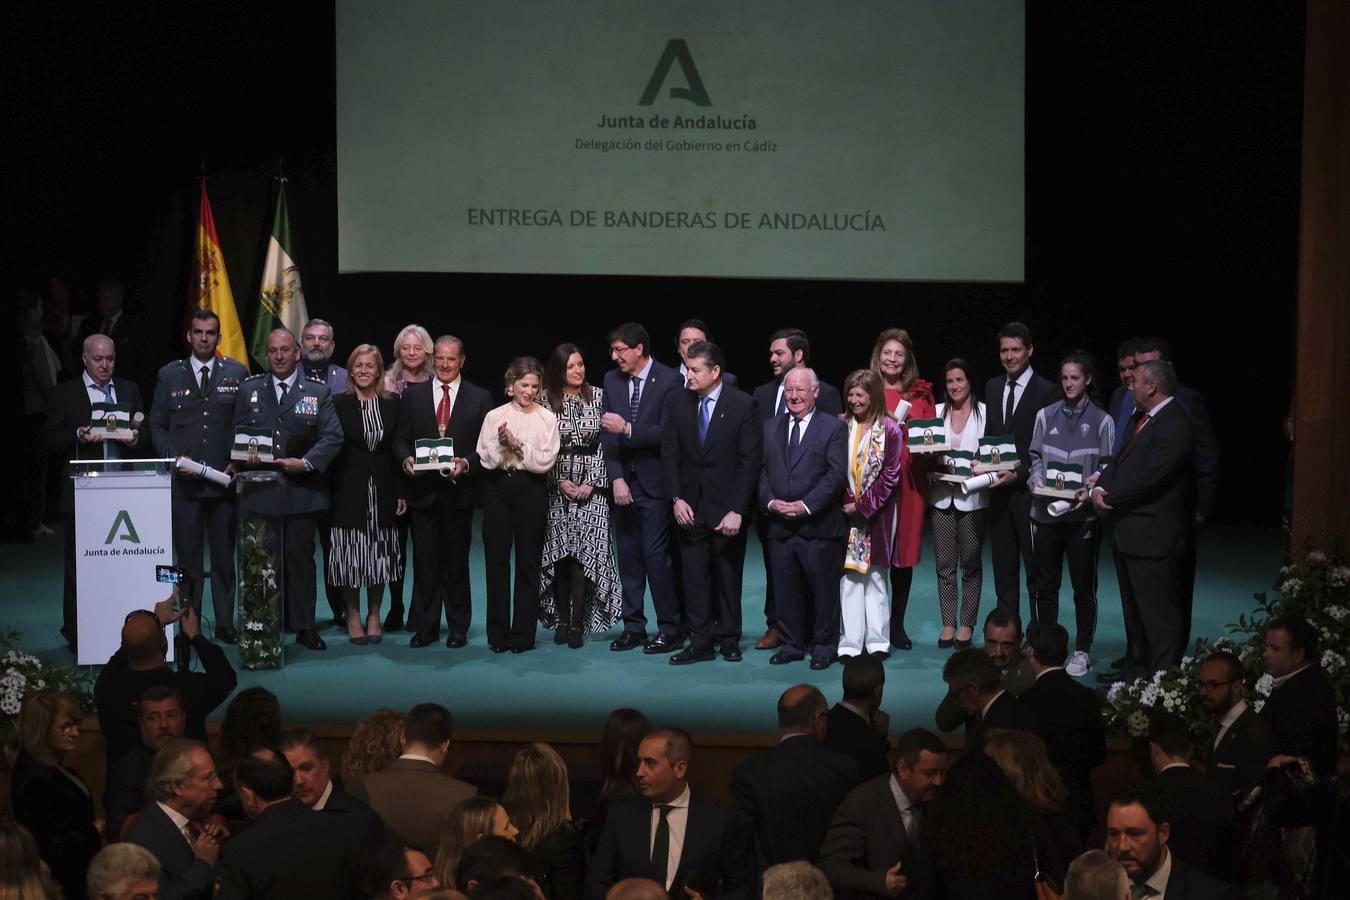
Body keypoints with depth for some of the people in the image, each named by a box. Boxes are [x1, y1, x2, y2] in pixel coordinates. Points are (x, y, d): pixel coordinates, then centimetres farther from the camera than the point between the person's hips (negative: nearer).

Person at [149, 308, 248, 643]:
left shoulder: (237, 373, 6)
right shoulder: (169, 375, 6)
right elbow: (157, 426, 7)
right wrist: (175, 458, -8)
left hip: (224, 478, 0)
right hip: (184, 479, 0)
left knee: (224, 556, 6)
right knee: (187, 556, 3)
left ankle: (225, 624, 13)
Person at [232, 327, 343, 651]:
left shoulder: (318, 393, 7)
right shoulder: (248, 391, 11)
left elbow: (333, 437, -1)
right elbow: (238, 437, 11)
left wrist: (306, 462, -15)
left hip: (302, 490, -1)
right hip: (261, 491, 1)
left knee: (300, 558, 4)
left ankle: (304, 627, 12)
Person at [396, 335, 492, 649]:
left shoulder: (479, 398, 4)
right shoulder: (412, 395, 7)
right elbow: (401, 438, 7)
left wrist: (467, 463, -16)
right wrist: (406, 458, -13)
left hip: (459, 490, -1)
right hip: (423, 489, 1)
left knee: (457, 560, 5)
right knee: (425, 560, 4)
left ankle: (458, 628, 14)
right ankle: (425, 627, 11)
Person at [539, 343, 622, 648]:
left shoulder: (598, 396, 3)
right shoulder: (546, 399, 2)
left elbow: (606, 442, 2)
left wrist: (593, 483, -7)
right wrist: (561, 482, -7)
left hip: (591, 487, -1)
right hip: (557, 487, 1)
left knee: (584, 554, -7)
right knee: (559, 555, 0)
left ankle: (578, 624, -5)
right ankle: (562, 620, 7)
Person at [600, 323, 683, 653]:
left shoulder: (670, 380, -8)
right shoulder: (612, 380, 7)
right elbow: (608, 433, 5)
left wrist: (627, 428, -22)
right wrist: (616, 478, -5)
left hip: (655, 482, -5)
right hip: (623, 480, 5)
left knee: (656, 554, -8)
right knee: (628, 556, 8)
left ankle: (670, 629, 1)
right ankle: (633, 627, 16)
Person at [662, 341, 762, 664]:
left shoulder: (742, 404, -8)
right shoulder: (679, 401, 2)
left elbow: (751, 459, -9)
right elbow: (670, 453, 5)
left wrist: (738, 510, -13)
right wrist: (676, 498, -5)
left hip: (726, 505, -3)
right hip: (690, 505, 3)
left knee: (728, 575, 8)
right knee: (694, 574, 2)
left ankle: (728, 639, 20)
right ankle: (700, 642, 8)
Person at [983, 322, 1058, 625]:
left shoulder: (1046, 391, -8)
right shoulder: (992, 387, 12)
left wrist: (1019, 473, -19)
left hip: (1028, 489, -6)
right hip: (999, 489, 6)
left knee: (1036, 569, 1)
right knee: (1004, 568, 12)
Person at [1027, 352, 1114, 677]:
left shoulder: (1102, 421, -2)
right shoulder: (1046, 416, 5)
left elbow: (1108, 467, -1)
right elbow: (1035, 457, 9)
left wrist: (1092, 487, -18)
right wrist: (1038, 482, -9)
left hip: (1082, 514, -2)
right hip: (1046, 511, 2)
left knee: (1084, 586, 6)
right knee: (1045, 585, 9)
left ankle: (1082, 651, 15)